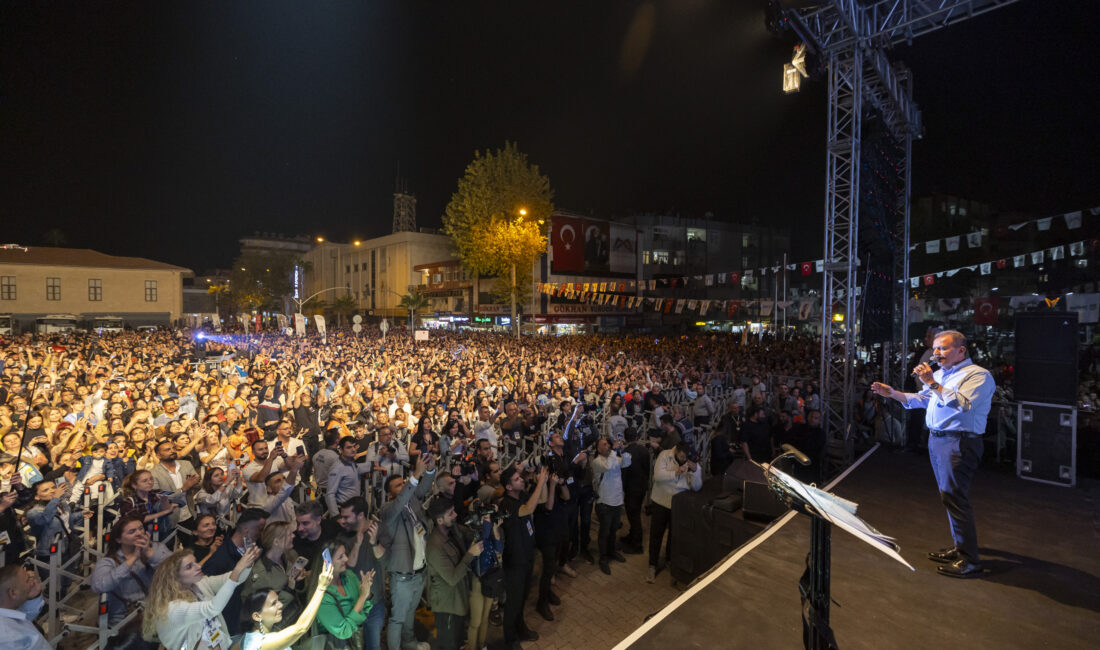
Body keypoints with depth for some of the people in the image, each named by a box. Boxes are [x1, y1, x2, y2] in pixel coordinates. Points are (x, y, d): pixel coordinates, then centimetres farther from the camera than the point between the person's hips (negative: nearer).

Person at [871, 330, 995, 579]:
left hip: (959, 442, -9)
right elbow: (921, 399, 25)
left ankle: (970, 561, -2)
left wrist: (933, 383, -24)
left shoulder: (978, 375, -9)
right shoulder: (940, 374, 18)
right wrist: (892, 393, 15)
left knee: (953, 497, -10)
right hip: (937, 439, 9)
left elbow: (962, 404, -24)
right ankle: (960, 548, 28)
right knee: (949, 496, 16)